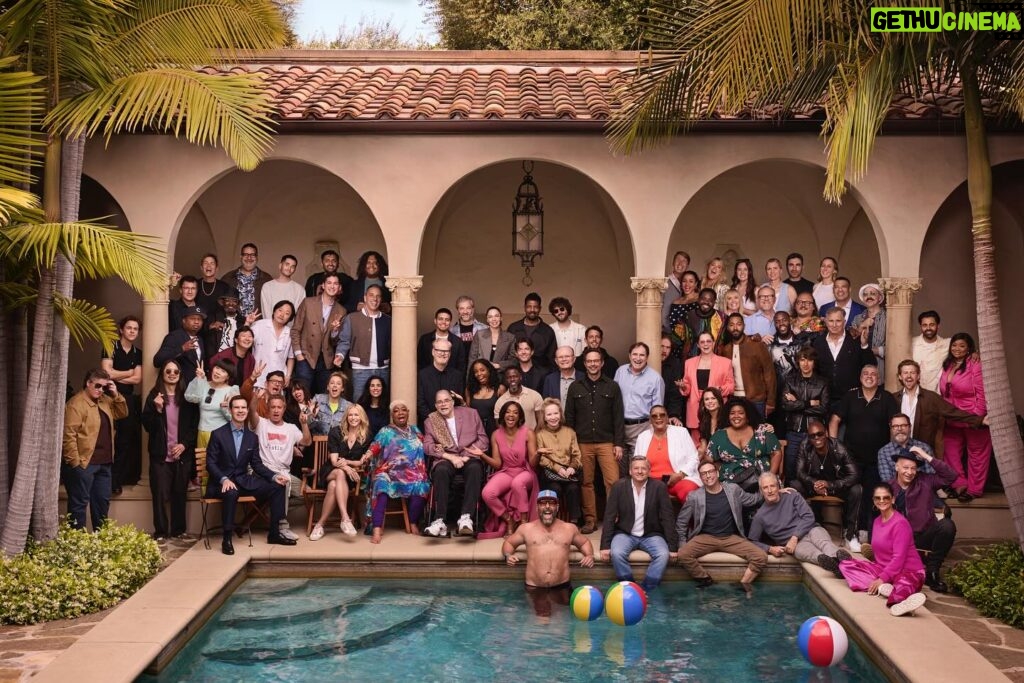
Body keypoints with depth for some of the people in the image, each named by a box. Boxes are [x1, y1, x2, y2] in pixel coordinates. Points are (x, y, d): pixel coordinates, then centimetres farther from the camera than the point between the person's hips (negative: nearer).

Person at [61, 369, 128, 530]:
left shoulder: (104, 400, 14)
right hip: (83, 462, -9)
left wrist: (116, 395, 3)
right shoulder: (76, 403, -14)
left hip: (103, 462, 9)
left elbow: (122, 413, 18)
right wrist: (75, 462, -21)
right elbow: (68, 435, -19)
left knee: (103, 500, 15)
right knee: (80, 503, -2)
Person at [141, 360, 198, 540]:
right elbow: (147, 425, -2)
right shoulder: (154, 395, 3)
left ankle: (178, 531, 15)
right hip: (160, 454, -1)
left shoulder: (187, 396, 6)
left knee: (179, 494, 5)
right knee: (160, 494, -3)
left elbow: (194, 425, 5)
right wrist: (157, 409, -17)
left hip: (183, 454, 1)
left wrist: (184, 444, -7)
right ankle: (160, 532, 6)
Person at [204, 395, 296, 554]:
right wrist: (224, 479, -24)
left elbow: (257, 464, 10)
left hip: (243, 480, 5)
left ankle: (274, 533, -4)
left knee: (277, 487, -12)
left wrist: (274, 476, -7)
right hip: (222, 482, -5)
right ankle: (227, 539, -26)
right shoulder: (218, 434, -4)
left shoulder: (252, 437, 9)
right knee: (231, 493, -39)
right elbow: (210, 463, -7)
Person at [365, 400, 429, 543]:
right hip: (390, 472, -2)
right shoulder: (385, 432, 11)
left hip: (412, 473, 2)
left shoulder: (415, 430, 22)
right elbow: (374, 449, -2)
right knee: (382, 485, -34)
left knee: (421, 486, -30)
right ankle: (377, 530, -40)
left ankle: (414, 524, -8)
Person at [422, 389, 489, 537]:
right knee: (441, 470, -36)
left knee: (475, 468, -36)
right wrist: (450, 457, -13)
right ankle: (440, 521, -39)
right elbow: (427, 446, 1)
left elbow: (483, 439, 8)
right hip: (445, 459, 0)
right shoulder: (431, 420, 12)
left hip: (469, 457, 0)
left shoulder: (471, 413, 12)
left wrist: (466, 455, -8)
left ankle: (466, 518, -43)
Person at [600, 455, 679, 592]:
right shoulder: (619, 486, -7)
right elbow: (609, 517, -6)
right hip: (625, 533, 0)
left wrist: (673, 546, -10)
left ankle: (644, 590, -13)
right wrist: (605, 545, -12)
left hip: (651, 535, 0)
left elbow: (667, 518, -6)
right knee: (616, 553, -29)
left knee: (663, 555, -27)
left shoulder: (659, 487, -8)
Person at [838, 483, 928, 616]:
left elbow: (899, 558, -19)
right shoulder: (877, 521, 10)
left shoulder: (900, 523, -15)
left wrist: (882, 579, -21)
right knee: (845, 565, -8)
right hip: (883, 567, 9)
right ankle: (883, 588, -27)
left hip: (908, 571, -8)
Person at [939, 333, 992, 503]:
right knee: (951, 452, 9)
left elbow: (981, 392, -17)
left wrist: (978, 417, -20)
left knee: (977, 454, 6)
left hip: (973, 419, -6)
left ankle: (974, 489, 16)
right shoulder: (947, 366, 7)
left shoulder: (975, 365, -13)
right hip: (951, 420, 7)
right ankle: (959, 485, 20)